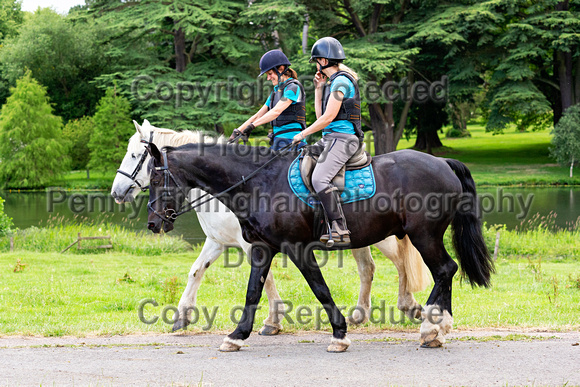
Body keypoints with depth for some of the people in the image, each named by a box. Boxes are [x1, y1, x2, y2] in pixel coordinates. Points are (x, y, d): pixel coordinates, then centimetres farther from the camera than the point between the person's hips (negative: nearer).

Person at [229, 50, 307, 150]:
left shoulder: (293, 87, -7)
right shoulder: (276, 90, 21)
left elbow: (276, 111, -21)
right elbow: (259, 115, 19)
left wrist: (252, 125, -28)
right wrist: (238, 131, 9)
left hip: (291, 142, -8)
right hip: (278, 140, 8)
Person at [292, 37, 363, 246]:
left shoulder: (341, 81, -11)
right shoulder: (332, 82, 21)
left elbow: (328, 117, -16)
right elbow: (321, 116, 23)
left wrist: (303, 134, -7)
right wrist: (318, 89, 19)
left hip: (342, 138, -11)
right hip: (329, 138, 11)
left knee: (319, 178, -27)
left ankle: (340, 229, -29)